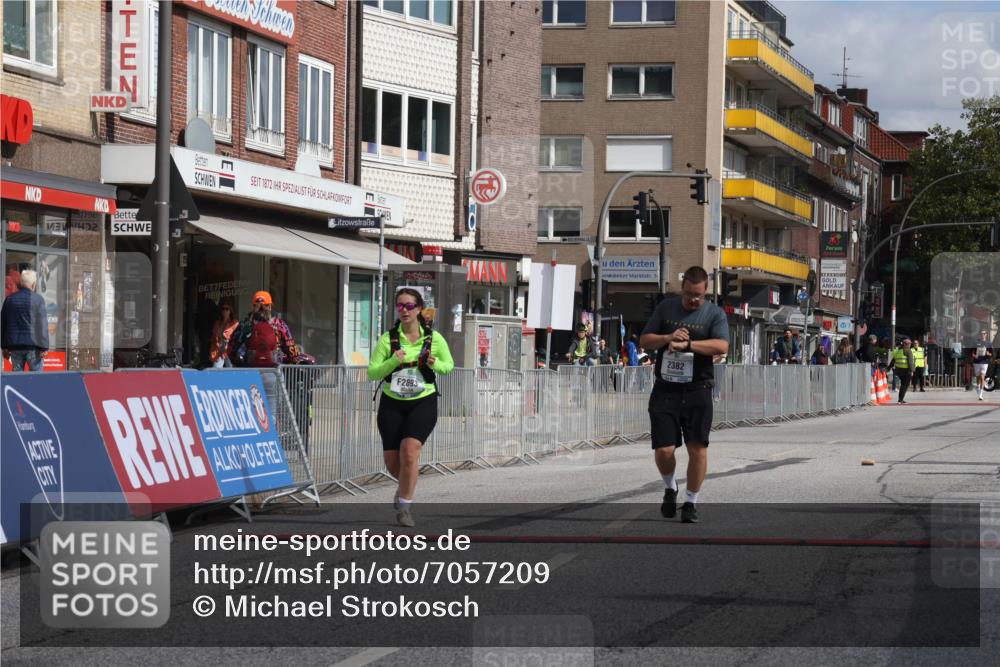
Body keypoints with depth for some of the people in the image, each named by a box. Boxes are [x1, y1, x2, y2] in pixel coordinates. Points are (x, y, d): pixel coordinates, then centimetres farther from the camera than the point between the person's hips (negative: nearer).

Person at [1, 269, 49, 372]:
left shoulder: (9, 299, 8)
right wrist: (44, 347, -7)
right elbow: (42, 324, -9)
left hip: (14, 345, 4)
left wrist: (4, 346, 18)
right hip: (33, 345, -4)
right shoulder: (38, 299, -6)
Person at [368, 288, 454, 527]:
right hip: (392, 404, 2)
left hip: (423, 402, -2)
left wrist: (435, 364, -12)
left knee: (410, 450, -22)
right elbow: (371, 373, -6)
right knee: (392, 461, 3)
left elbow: (449, 365, 11)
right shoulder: (388, 339, -4)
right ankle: (406, 486, 38)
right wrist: (393, 361, -24)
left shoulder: (434, 338, -2)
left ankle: (404, 506, -10)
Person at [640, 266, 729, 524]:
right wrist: (669, 337, -8)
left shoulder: (715, 314, 3)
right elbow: (645, 340, 11)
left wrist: (687, 344, -21)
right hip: (665, 389, 1)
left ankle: (690, 503, 9)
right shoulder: (665, 308, 11)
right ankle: (670, 488, 24)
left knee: (698, 447, -6)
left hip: (697, 390, -1)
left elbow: (722, 346, -13)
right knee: (663, 449, -6)